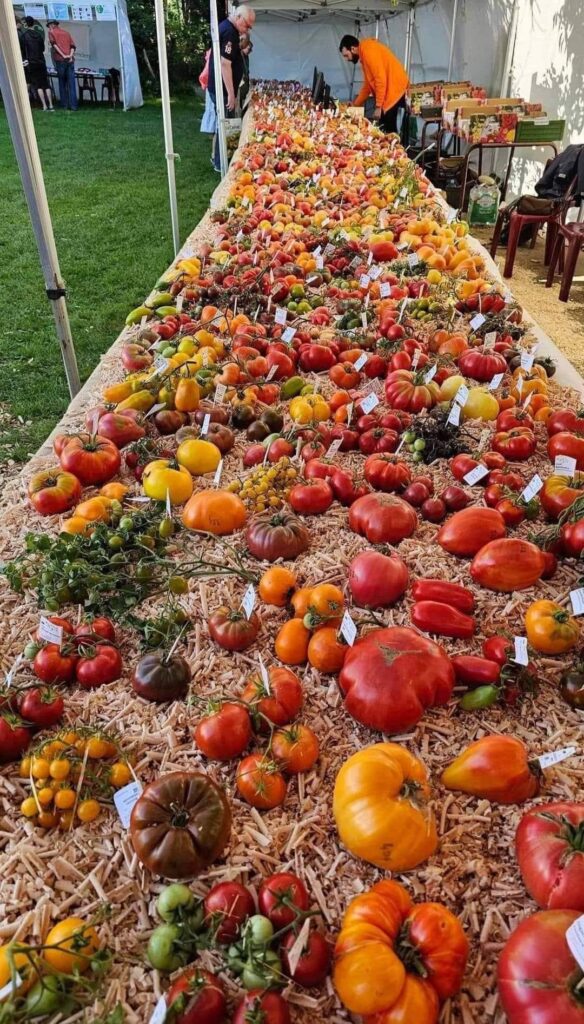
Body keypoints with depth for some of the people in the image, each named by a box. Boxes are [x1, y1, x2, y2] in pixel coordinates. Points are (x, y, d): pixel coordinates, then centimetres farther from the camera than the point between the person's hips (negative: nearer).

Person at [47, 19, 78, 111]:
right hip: (70, 60, 3)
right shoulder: (66, 32, 21)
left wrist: (63, 55, -11)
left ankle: (65, 105, 2)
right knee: (71, 83, -1)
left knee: (62, 83, 4)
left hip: (60, 60, -3)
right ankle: (73, 105, -8)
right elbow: (73, 45, 9)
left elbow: (54, 44, -6)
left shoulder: (51, 32, 9)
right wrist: (71, 55, -2)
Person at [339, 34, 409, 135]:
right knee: (387, 128, 8)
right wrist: (355, 105, 27)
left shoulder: (367, 50, -12)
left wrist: (378, 106, -20)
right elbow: (368, 84, 27)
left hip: (395, 87, -10)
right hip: (389, 90, 10)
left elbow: (381, 79, -20)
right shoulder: (363, 54, 19)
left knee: (386, 129, -12)